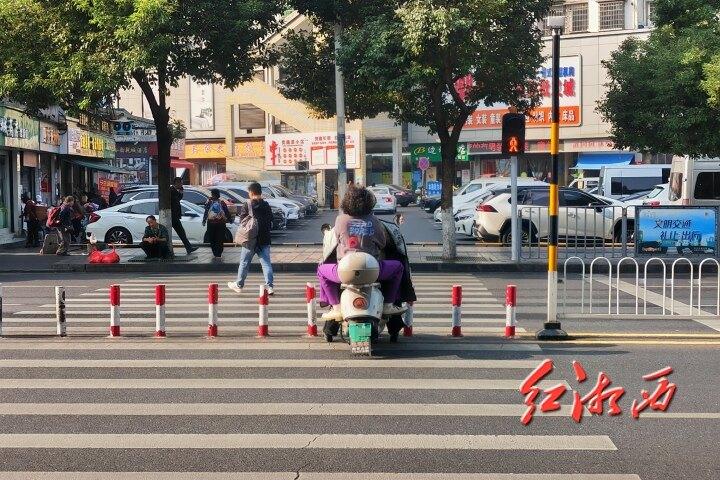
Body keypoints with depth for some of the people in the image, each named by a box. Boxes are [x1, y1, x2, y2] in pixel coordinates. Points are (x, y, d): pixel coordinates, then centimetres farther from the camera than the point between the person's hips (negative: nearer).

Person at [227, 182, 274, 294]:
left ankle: (239, 285, 23)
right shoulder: (266, 206, 2)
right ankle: (270, 286, -5)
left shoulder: (246, 206, -10)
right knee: (266, 263, 3)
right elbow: (271, 222, 7)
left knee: (244, 263, 11)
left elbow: (242, 221, -6)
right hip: (264, 240, 3)